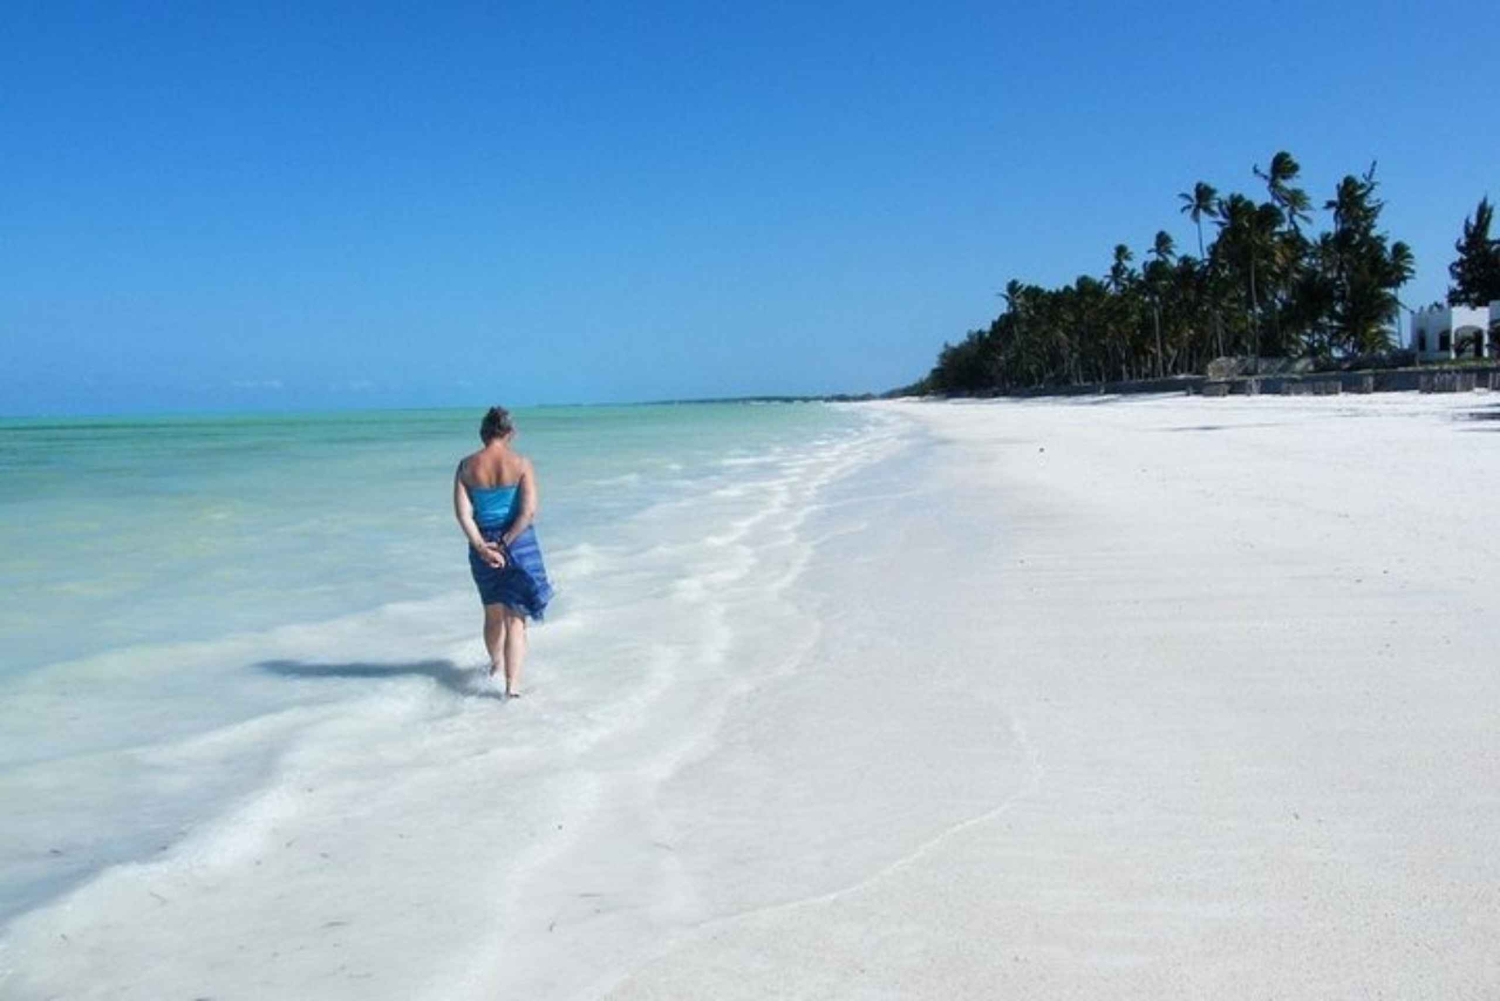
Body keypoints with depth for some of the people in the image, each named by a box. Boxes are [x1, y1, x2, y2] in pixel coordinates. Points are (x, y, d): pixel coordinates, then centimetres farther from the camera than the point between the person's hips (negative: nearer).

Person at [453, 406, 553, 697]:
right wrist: (505, 544, -11)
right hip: (519, 544, -3)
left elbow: (462, 512, -8)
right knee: (515, 618, 0)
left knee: (493, 613, 23)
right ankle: (512, 686, -8)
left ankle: (496, 664, 45)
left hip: (483, 546, 3)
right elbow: (529, 511, -15)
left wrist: (481, 547, -11)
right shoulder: (521, 463, -8)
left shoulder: (467, 466, -1)